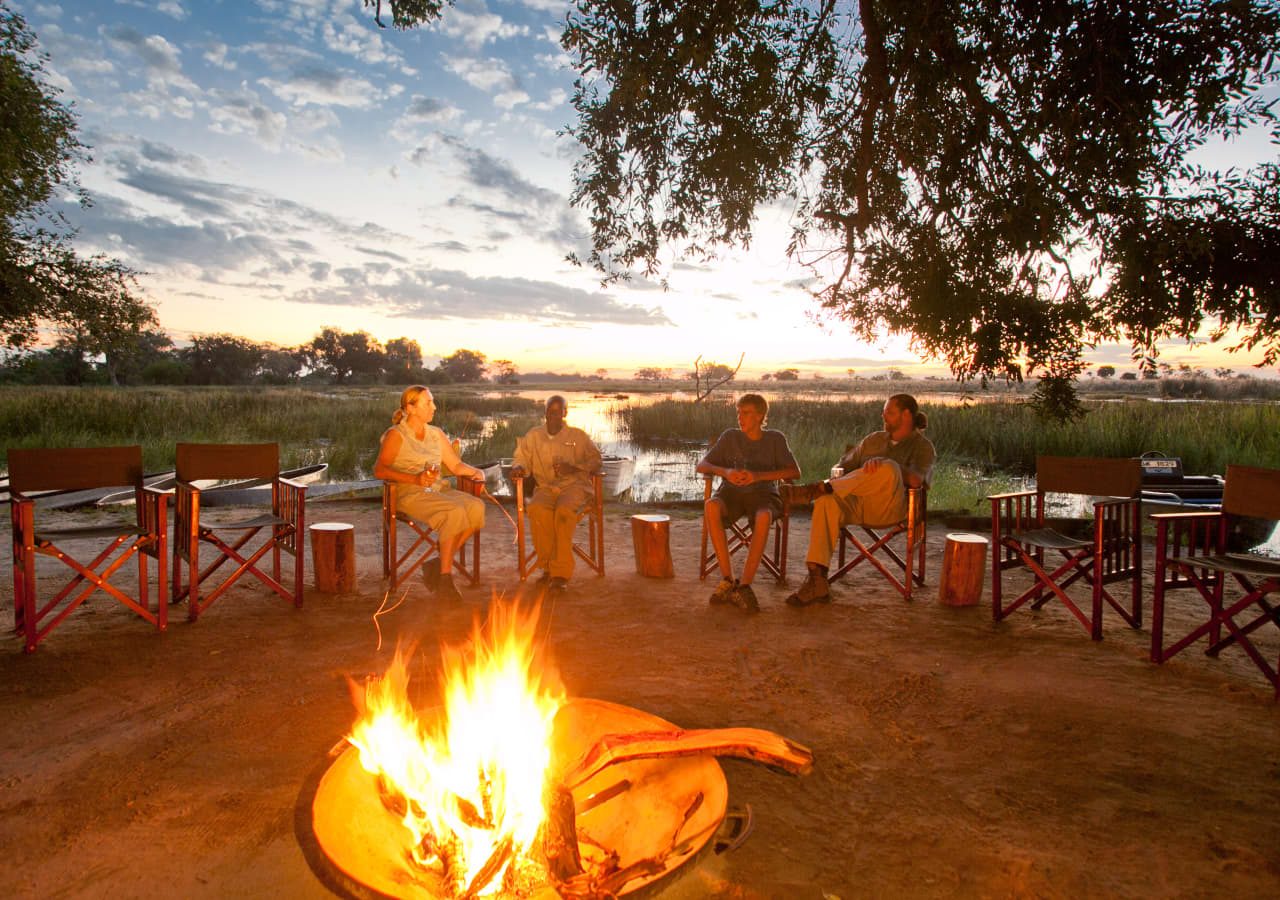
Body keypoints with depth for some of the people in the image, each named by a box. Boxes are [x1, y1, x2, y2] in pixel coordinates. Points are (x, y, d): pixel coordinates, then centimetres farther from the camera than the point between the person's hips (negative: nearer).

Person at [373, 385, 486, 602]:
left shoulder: (436, 434, 18)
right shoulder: (396, 435, -1)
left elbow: (456, 465, 17)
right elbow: (379, 470, -11)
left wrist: (476, 471, -4)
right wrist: (415, 479, -22)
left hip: (439, 490, 6)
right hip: (410, 494, -6)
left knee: (476, 507, -23)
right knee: (455, 512, -33)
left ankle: (438, 564, -12)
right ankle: (445, 578, -23)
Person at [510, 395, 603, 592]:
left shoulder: (578, 435, 12)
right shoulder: (534, 435, 18)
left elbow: (595, 461, 9)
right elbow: (522, 457, 18)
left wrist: (573, 468, -9)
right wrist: (518, 467, -7)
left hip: (574, 485, -2)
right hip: (545, 487, 2)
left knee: (564, 510, -37)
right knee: (537, 510, -34)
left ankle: (560, 572, -33)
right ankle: (547, 567, -21)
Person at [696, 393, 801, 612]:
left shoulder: (775, 439, 11)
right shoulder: (730, 437, 14)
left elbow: (795, 472, 0)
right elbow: (701, 465, 10)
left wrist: (759, 476, -15)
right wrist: (725, 472, -12)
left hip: (763, 493, -1)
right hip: (732, 492, 1)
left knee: (764, 517, -39)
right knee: (711, 506, -35)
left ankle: (744, 585, -35)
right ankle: (727, 579, -31)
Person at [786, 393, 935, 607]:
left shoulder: (922, 446, 13)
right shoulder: (874, 439, 29)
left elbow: (916, 480, -7)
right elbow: (845, 464, 27)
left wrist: (883, 463, -23)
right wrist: (837, 478, 2)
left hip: (889, 508, -4)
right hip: (856, 503, 4)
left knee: (888, 469, -36)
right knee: (827, 502, -31)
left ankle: (819, 488, -26)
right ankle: (817, 581, -38)